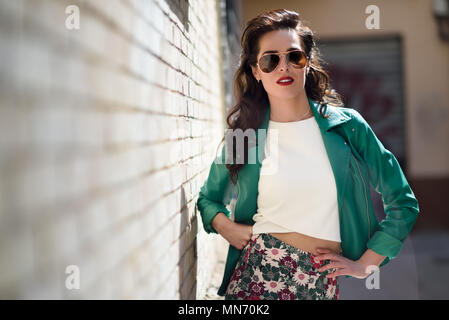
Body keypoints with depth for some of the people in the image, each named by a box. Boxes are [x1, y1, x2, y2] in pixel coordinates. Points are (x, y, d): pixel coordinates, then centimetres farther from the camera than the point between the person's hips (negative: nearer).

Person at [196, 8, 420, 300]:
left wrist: (366, 264, 2)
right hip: (258, 272, 0)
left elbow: (404, 202, 6)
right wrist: (225, 226, -1)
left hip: (324, 279, 0)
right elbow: (208, 198, 19)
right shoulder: (244, 133, 2)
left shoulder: (347, 125, -1)